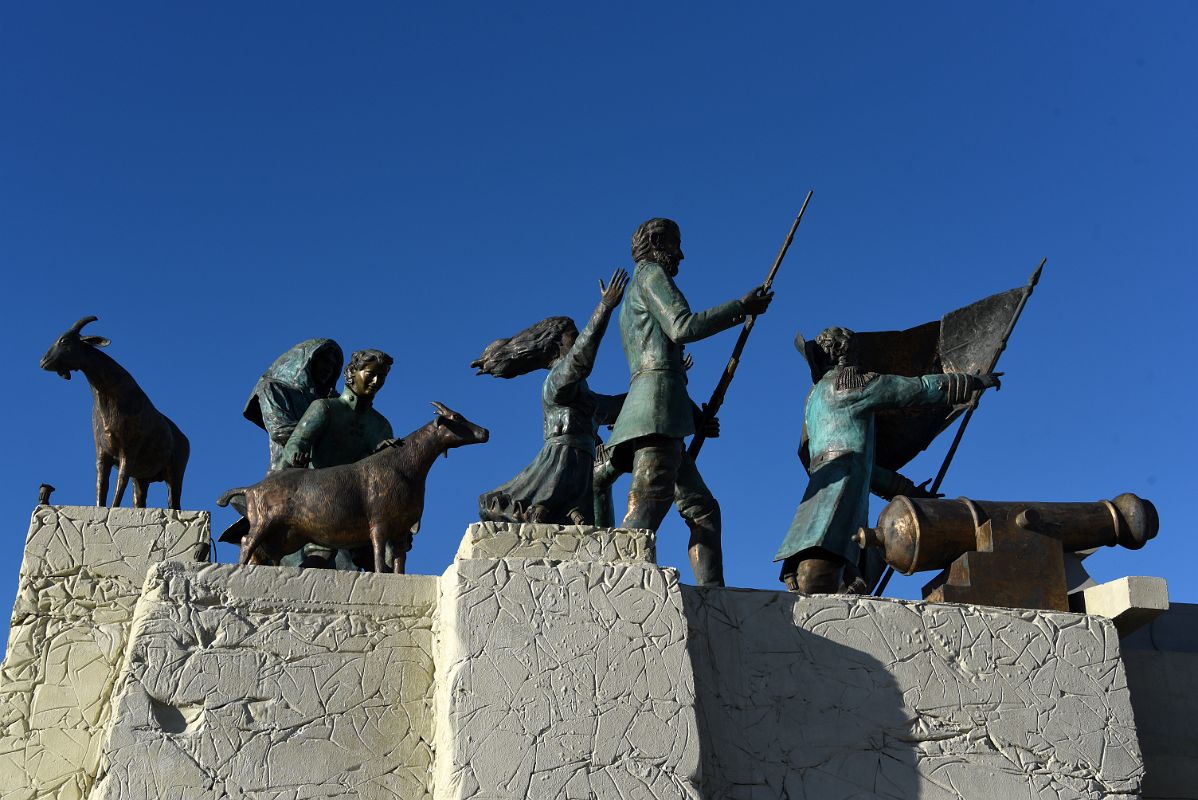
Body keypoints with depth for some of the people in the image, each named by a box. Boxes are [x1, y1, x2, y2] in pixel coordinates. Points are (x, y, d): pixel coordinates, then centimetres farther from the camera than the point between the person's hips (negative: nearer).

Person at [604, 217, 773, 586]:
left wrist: (697, 412, 23)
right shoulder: (651, 274, 6)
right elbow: (681, 327, -9)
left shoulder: (630, 306, 33)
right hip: (659, 398, -10)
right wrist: (742, 307, -2)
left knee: (702, 510, 5)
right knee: (648, 506, -24)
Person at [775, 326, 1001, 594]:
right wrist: (974, 382, 19)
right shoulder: (849, 381, 7)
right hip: (841, 484, -8)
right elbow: (918, 389, 8)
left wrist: (905, 489, 38)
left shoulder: (815, 398, 33)